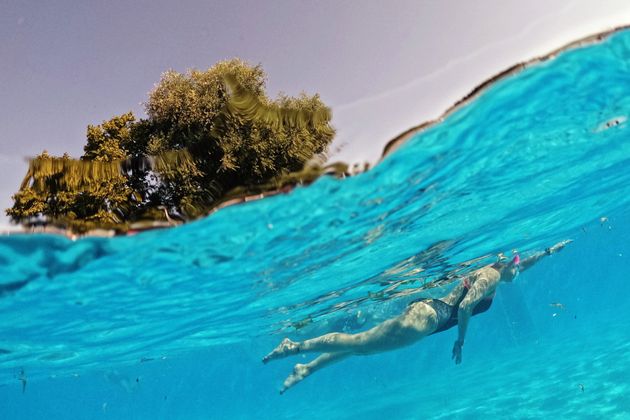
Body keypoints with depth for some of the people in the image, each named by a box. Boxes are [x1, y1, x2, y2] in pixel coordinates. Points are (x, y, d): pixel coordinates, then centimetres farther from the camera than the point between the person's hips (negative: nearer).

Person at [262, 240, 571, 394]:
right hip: (426, 317, -9)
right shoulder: (490, 277, -9)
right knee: (358, 343, -10)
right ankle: (295, 346, -8)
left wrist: (548, 252, 39)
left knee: (362, 344, 10)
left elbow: (518, 266, 40)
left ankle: (304, 369, 13)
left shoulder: (491, 271, 20)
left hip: (426, 311, 9)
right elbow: (465, 307, -22)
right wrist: (460, 339, -9)